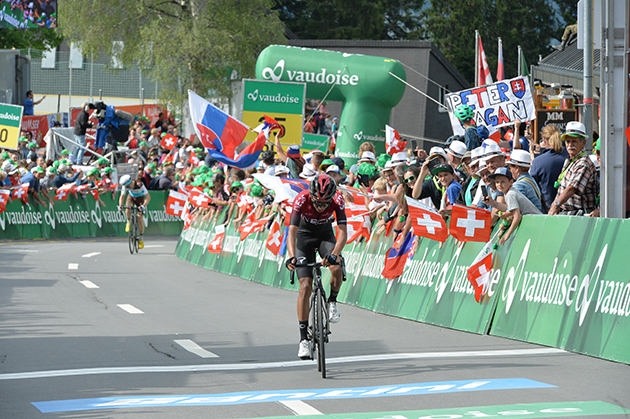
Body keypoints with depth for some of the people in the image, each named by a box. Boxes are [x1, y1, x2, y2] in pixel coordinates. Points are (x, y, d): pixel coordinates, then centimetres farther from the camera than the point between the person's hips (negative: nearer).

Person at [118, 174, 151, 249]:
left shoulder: (139, 185, -36)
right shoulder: (125, 186, -25)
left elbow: (148, 197, -37)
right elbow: (122, 196, -20)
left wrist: (143, 206, -48)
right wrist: (120, 205, -36)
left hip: (140, 198, -3)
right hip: (131, 197, 3)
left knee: (140, 218, -10)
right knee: (128, 208, -32)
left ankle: (141, 238, 2)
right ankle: (128, 222, -2)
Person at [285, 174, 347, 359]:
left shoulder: (338, 200, -28)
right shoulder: (302, 199, -32)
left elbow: (343, 232, -32)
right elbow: (292, 231, -38)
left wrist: (334, 254, -49)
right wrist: (291, 257, -54)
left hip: (325, 234, 1)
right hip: (304, 235, -1)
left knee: (337, 269, -28)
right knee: (305, 286, -13)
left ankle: (332, 302, 3)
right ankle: (304, 338, -8)